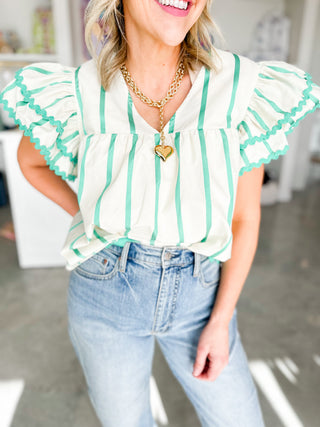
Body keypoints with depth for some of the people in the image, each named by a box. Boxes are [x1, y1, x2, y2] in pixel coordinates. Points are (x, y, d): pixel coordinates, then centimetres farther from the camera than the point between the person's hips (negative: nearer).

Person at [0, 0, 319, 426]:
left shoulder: (248, 89, -14)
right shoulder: (77, 97, -14)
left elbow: (245, 217, -6)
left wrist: (221, 320, -5)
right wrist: (86, 217, 1)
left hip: (197, 292, 1)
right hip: (105, 294, 0)